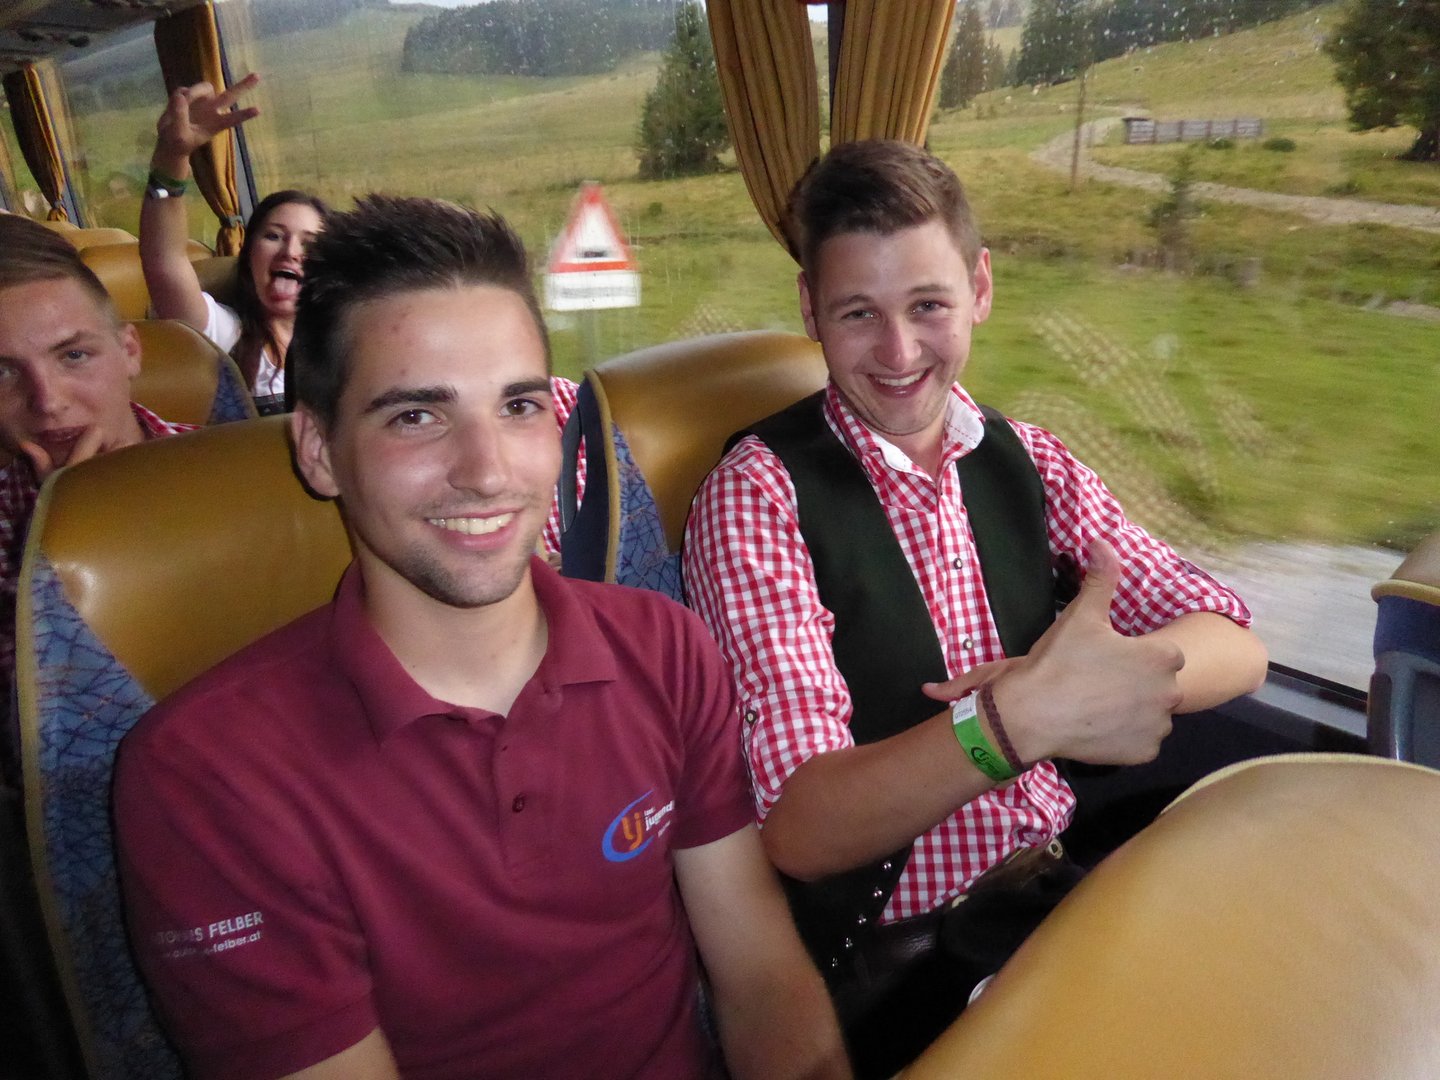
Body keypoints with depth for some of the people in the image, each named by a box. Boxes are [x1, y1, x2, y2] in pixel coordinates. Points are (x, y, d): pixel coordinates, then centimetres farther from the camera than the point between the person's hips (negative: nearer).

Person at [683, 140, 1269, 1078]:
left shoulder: (1027, 462, 3)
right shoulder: (760, 493, -15)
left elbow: (1234, 644, 1)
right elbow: (800, 831, -20)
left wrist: (1086, 680, -20)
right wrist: (1018, 718, -36)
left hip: (1060, 886, 6)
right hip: (891, 964, -5)